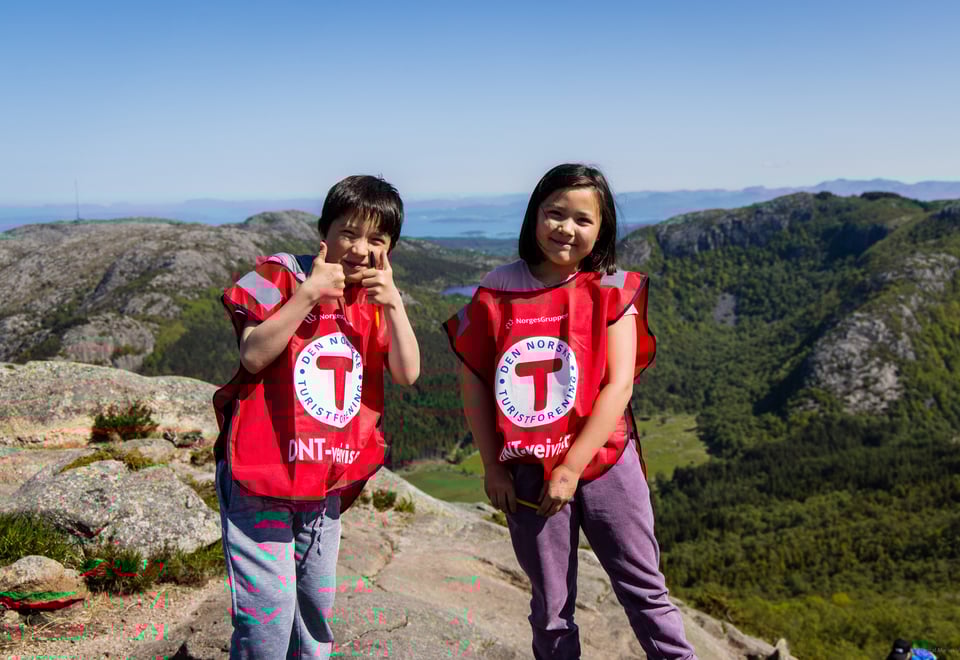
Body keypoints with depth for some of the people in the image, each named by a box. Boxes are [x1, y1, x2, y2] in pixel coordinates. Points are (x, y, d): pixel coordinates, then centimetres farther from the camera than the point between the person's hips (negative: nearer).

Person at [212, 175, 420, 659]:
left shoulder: (378, 301, 6)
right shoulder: (282, 276, -9)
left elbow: (407, 374, -4)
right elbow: (253, 356, -19)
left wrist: (393, 304, -16)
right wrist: (308, 295, -24)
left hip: (327, 486, 5)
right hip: (261, 479, -5)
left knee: (316, 610, 20)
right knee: (267, 615, -3)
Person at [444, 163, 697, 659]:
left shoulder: (612, 292, -5)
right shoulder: (497, 293, -3)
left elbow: (619, 385, -11)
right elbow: (474, 382, 1)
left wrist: (571, 468, -15)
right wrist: (492, 468, 0)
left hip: (604, 462, -1)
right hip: (528, 474, 1)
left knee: (643, 589, 10)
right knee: (551, 607, 14)